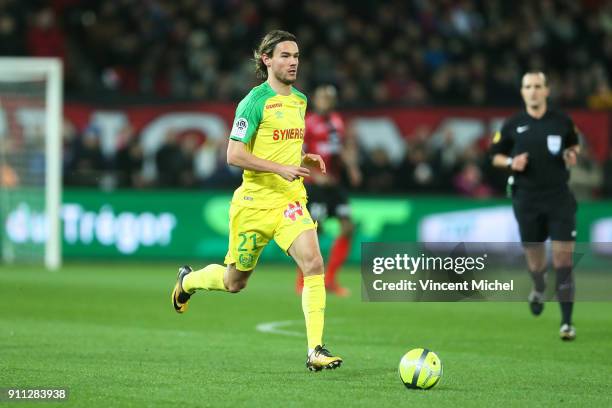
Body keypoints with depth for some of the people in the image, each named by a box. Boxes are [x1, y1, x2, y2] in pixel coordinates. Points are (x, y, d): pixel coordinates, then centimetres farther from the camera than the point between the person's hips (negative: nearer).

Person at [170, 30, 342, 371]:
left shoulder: (300, 100, 11)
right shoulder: (255, 101, -12)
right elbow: (235, 155, -16)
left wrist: (304, 160, 6)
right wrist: (281, 168, -24)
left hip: (292, 199, 5)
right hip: (255, 202, -5)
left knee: (313, 264, -18)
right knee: (234, 283, 11)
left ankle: (316, 350, -18)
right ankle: (189, 280, 46)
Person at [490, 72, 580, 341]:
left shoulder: (562, 122, 2)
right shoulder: (512, 126, 1)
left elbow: (574, 144, 19)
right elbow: (496, 156, 10)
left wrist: (572, 154, -3)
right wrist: (511, 162, -10)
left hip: (559, 197, -1)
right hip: (527, 199, 1)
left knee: (563, 256, -9)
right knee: (534, 255, 9)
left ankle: (566, 321, -6)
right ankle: (539, 289, 47)